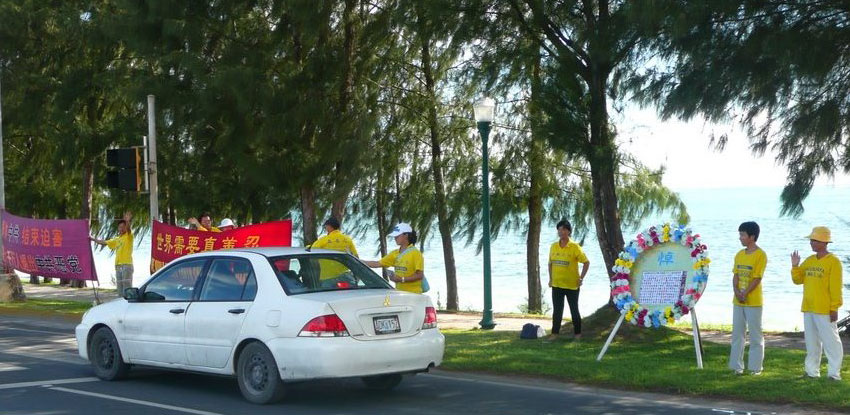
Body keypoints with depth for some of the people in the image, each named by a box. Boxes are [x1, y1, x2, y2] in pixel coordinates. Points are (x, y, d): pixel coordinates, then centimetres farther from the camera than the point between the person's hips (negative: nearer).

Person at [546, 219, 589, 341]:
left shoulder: (574, 247, -10)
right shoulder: (554, 246, 4)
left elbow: (586, 262, -7)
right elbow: (550, 263, 16)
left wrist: (581, 278, -10)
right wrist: (551, 278, 11)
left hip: (572, 285, -4)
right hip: (556, 284, 4)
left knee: (574, 310, 6)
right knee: (557, 310, 6)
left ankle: (577, 333, 17)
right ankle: (555, 333, 11)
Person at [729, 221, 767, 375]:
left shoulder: (760, 255, -9)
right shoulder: (739, 254, 11)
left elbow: (757, 278, -14)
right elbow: (735, 276, 7)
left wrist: (745, 294, -18)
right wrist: (737, 292, -9)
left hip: (753, 302, -7)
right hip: (738, 301, 7)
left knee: (755, 334, 0)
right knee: (737, 333, 8)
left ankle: (755, 367, 5)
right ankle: (737, 365, 14)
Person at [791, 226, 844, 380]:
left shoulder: (833, 261, -9)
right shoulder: (809, 261, 12)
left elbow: (836, 287, -12)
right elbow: (798, 280, 15)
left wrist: (834, 308, -15)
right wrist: (795, 266, -2)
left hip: (824, 310, -7)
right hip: (808, 309, 8)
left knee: (830, 341, -5)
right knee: (811, 342, 13)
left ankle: (834, 372, -3)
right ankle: (812, 371, 20)